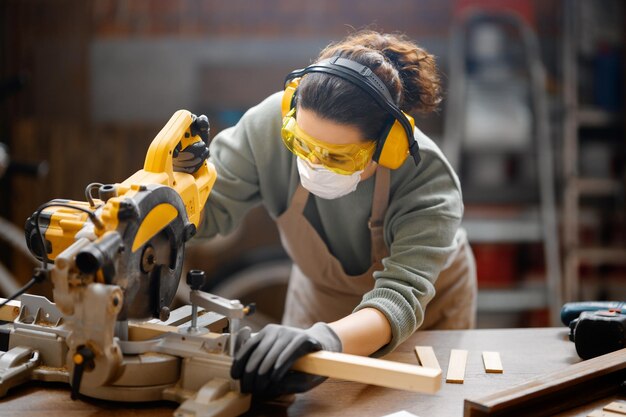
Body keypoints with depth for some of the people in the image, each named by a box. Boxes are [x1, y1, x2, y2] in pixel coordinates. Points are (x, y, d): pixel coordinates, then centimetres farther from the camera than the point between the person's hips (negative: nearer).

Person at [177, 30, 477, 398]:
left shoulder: (428, 180, -38)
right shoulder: (270, 125, -31)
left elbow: (399, 299, -47)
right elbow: (211, 209, -19)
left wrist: (325, 338, -68)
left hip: (422, 312, -2)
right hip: (320, 298, 3)